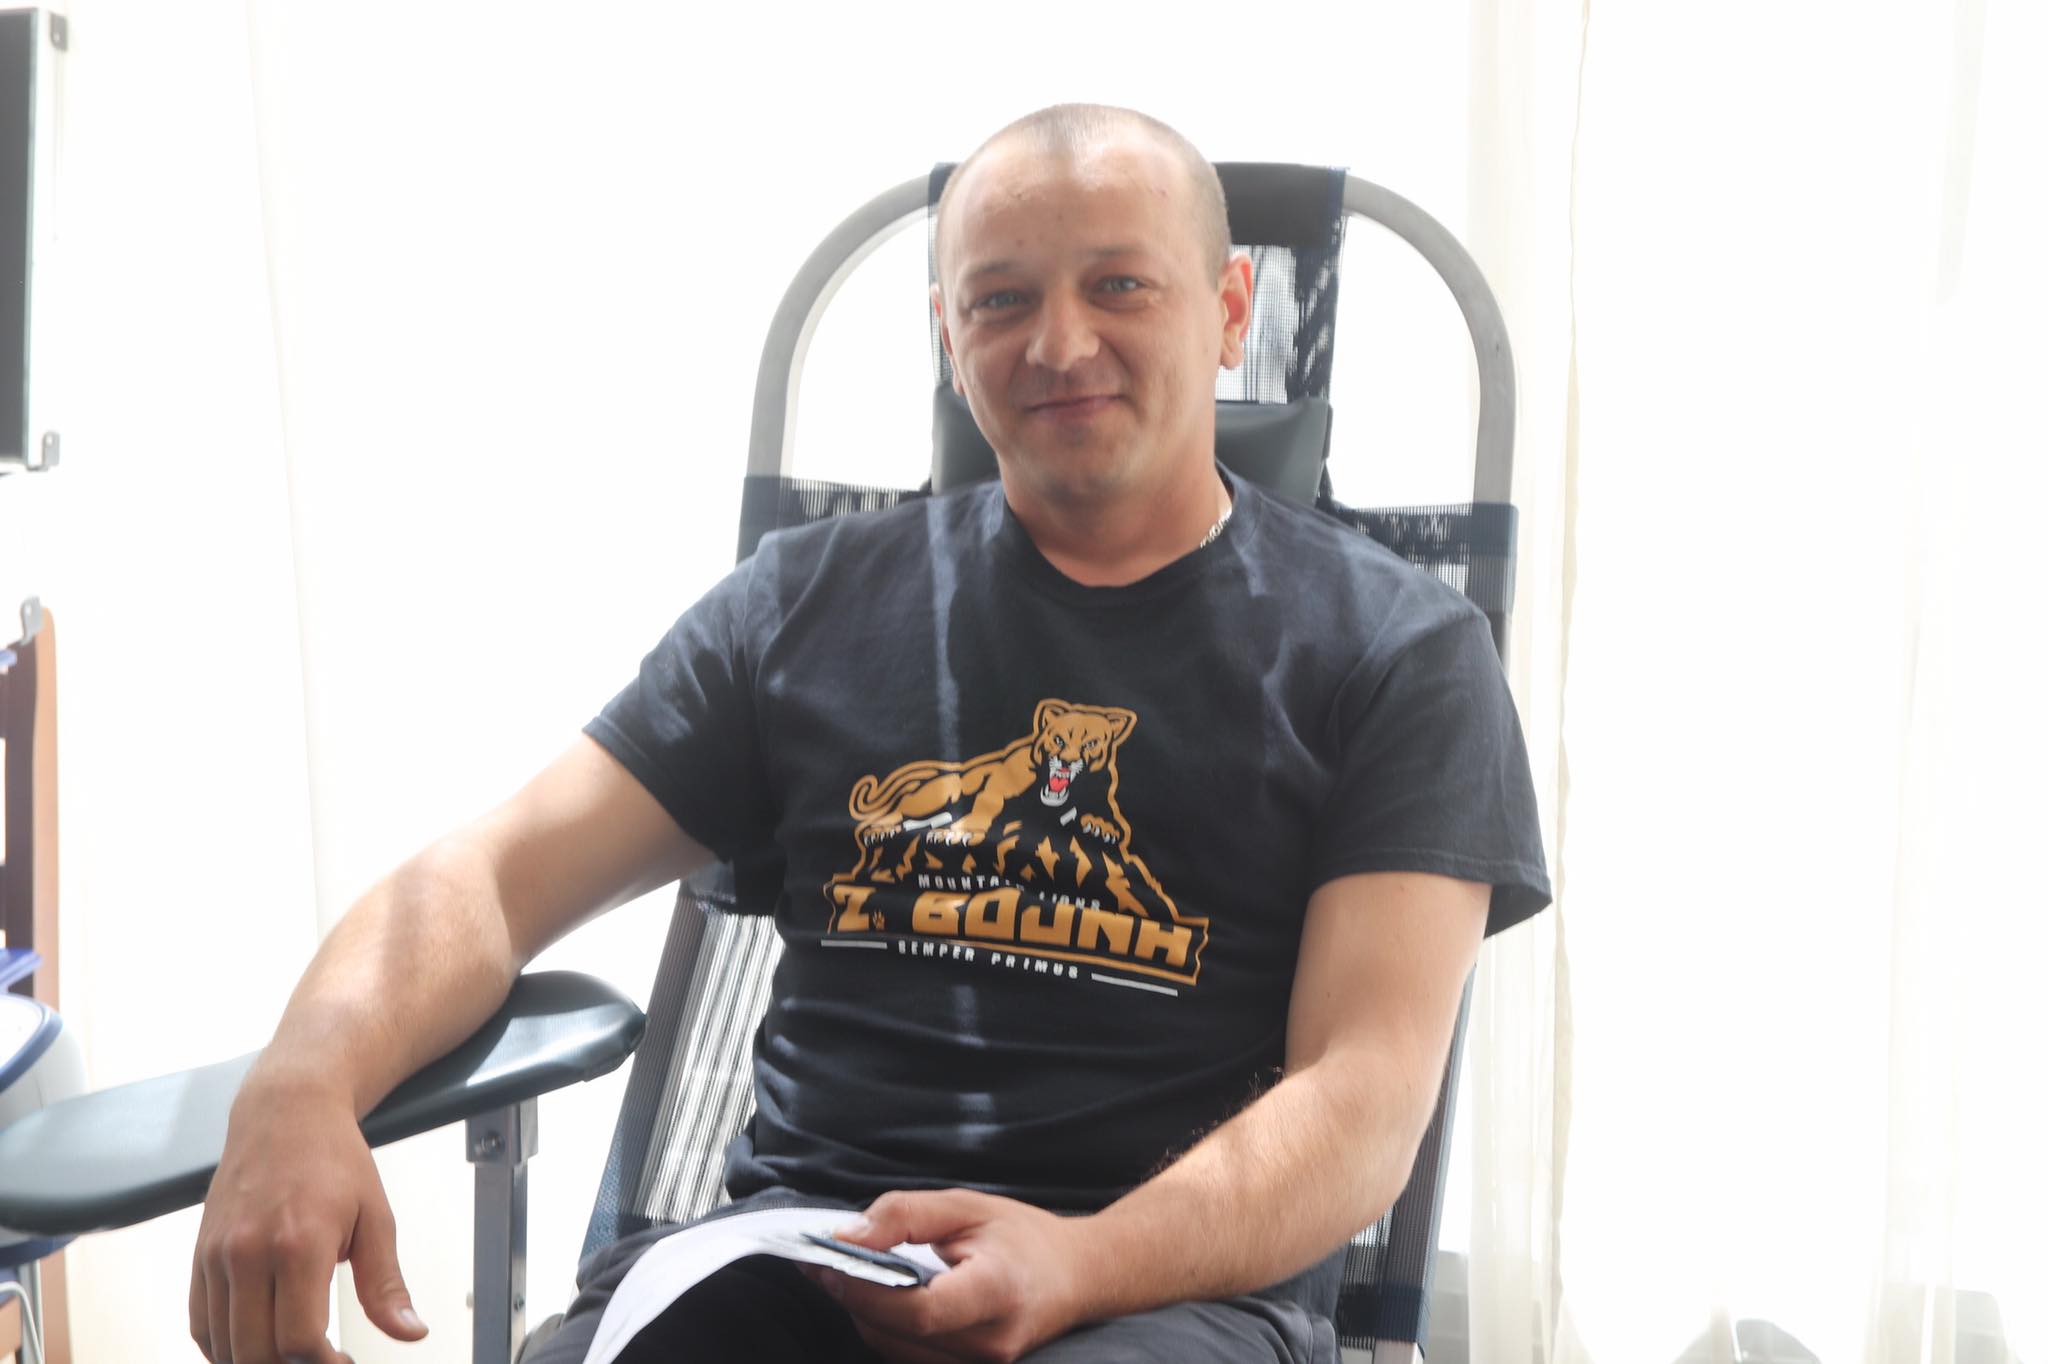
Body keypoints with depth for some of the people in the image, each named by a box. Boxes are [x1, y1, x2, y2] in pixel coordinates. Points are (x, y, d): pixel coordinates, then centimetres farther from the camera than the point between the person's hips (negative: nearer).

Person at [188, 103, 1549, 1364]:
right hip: (794, 1248, 3)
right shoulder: (811, 601, 15)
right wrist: (301, 1086, -12)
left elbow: (1364, 1101, -3)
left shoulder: (1392, 648, 6)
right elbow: (499, 873, 10)